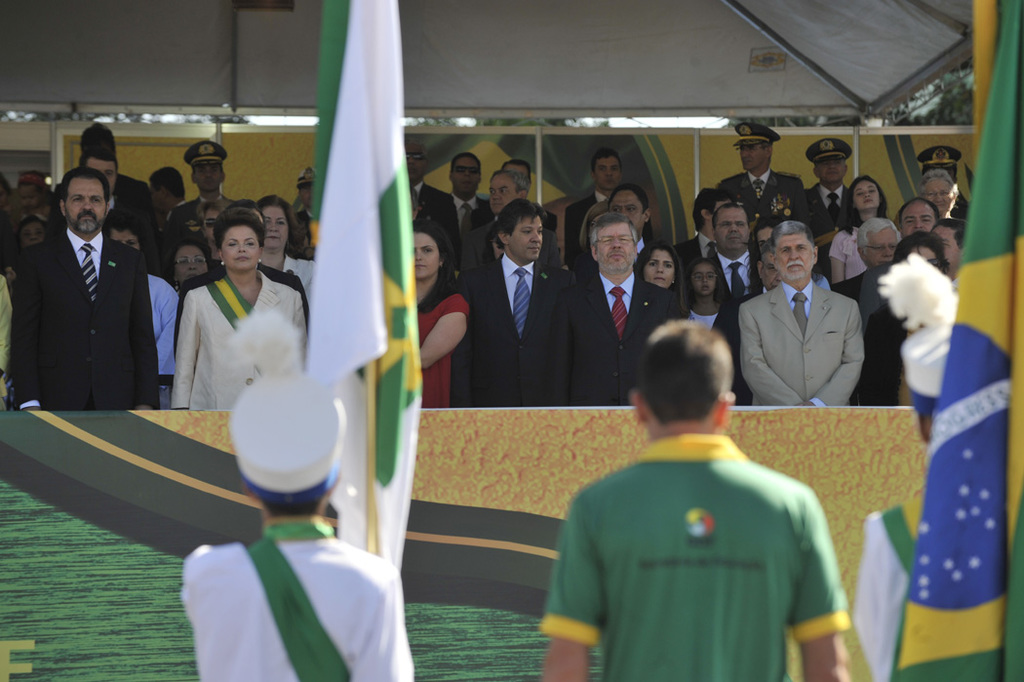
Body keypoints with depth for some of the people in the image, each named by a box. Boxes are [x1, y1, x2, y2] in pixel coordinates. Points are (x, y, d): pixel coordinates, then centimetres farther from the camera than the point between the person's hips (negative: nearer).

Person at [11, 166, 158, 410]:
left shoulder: (131, 260, 14)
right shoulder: (36, 259, 7)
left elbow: (143, 336, 12)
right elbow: (23, 336, 3)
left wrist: (145, 402, 3)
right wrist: (30, 404, -7)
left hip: (116, 400, 2)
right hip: (57, 398, -2)